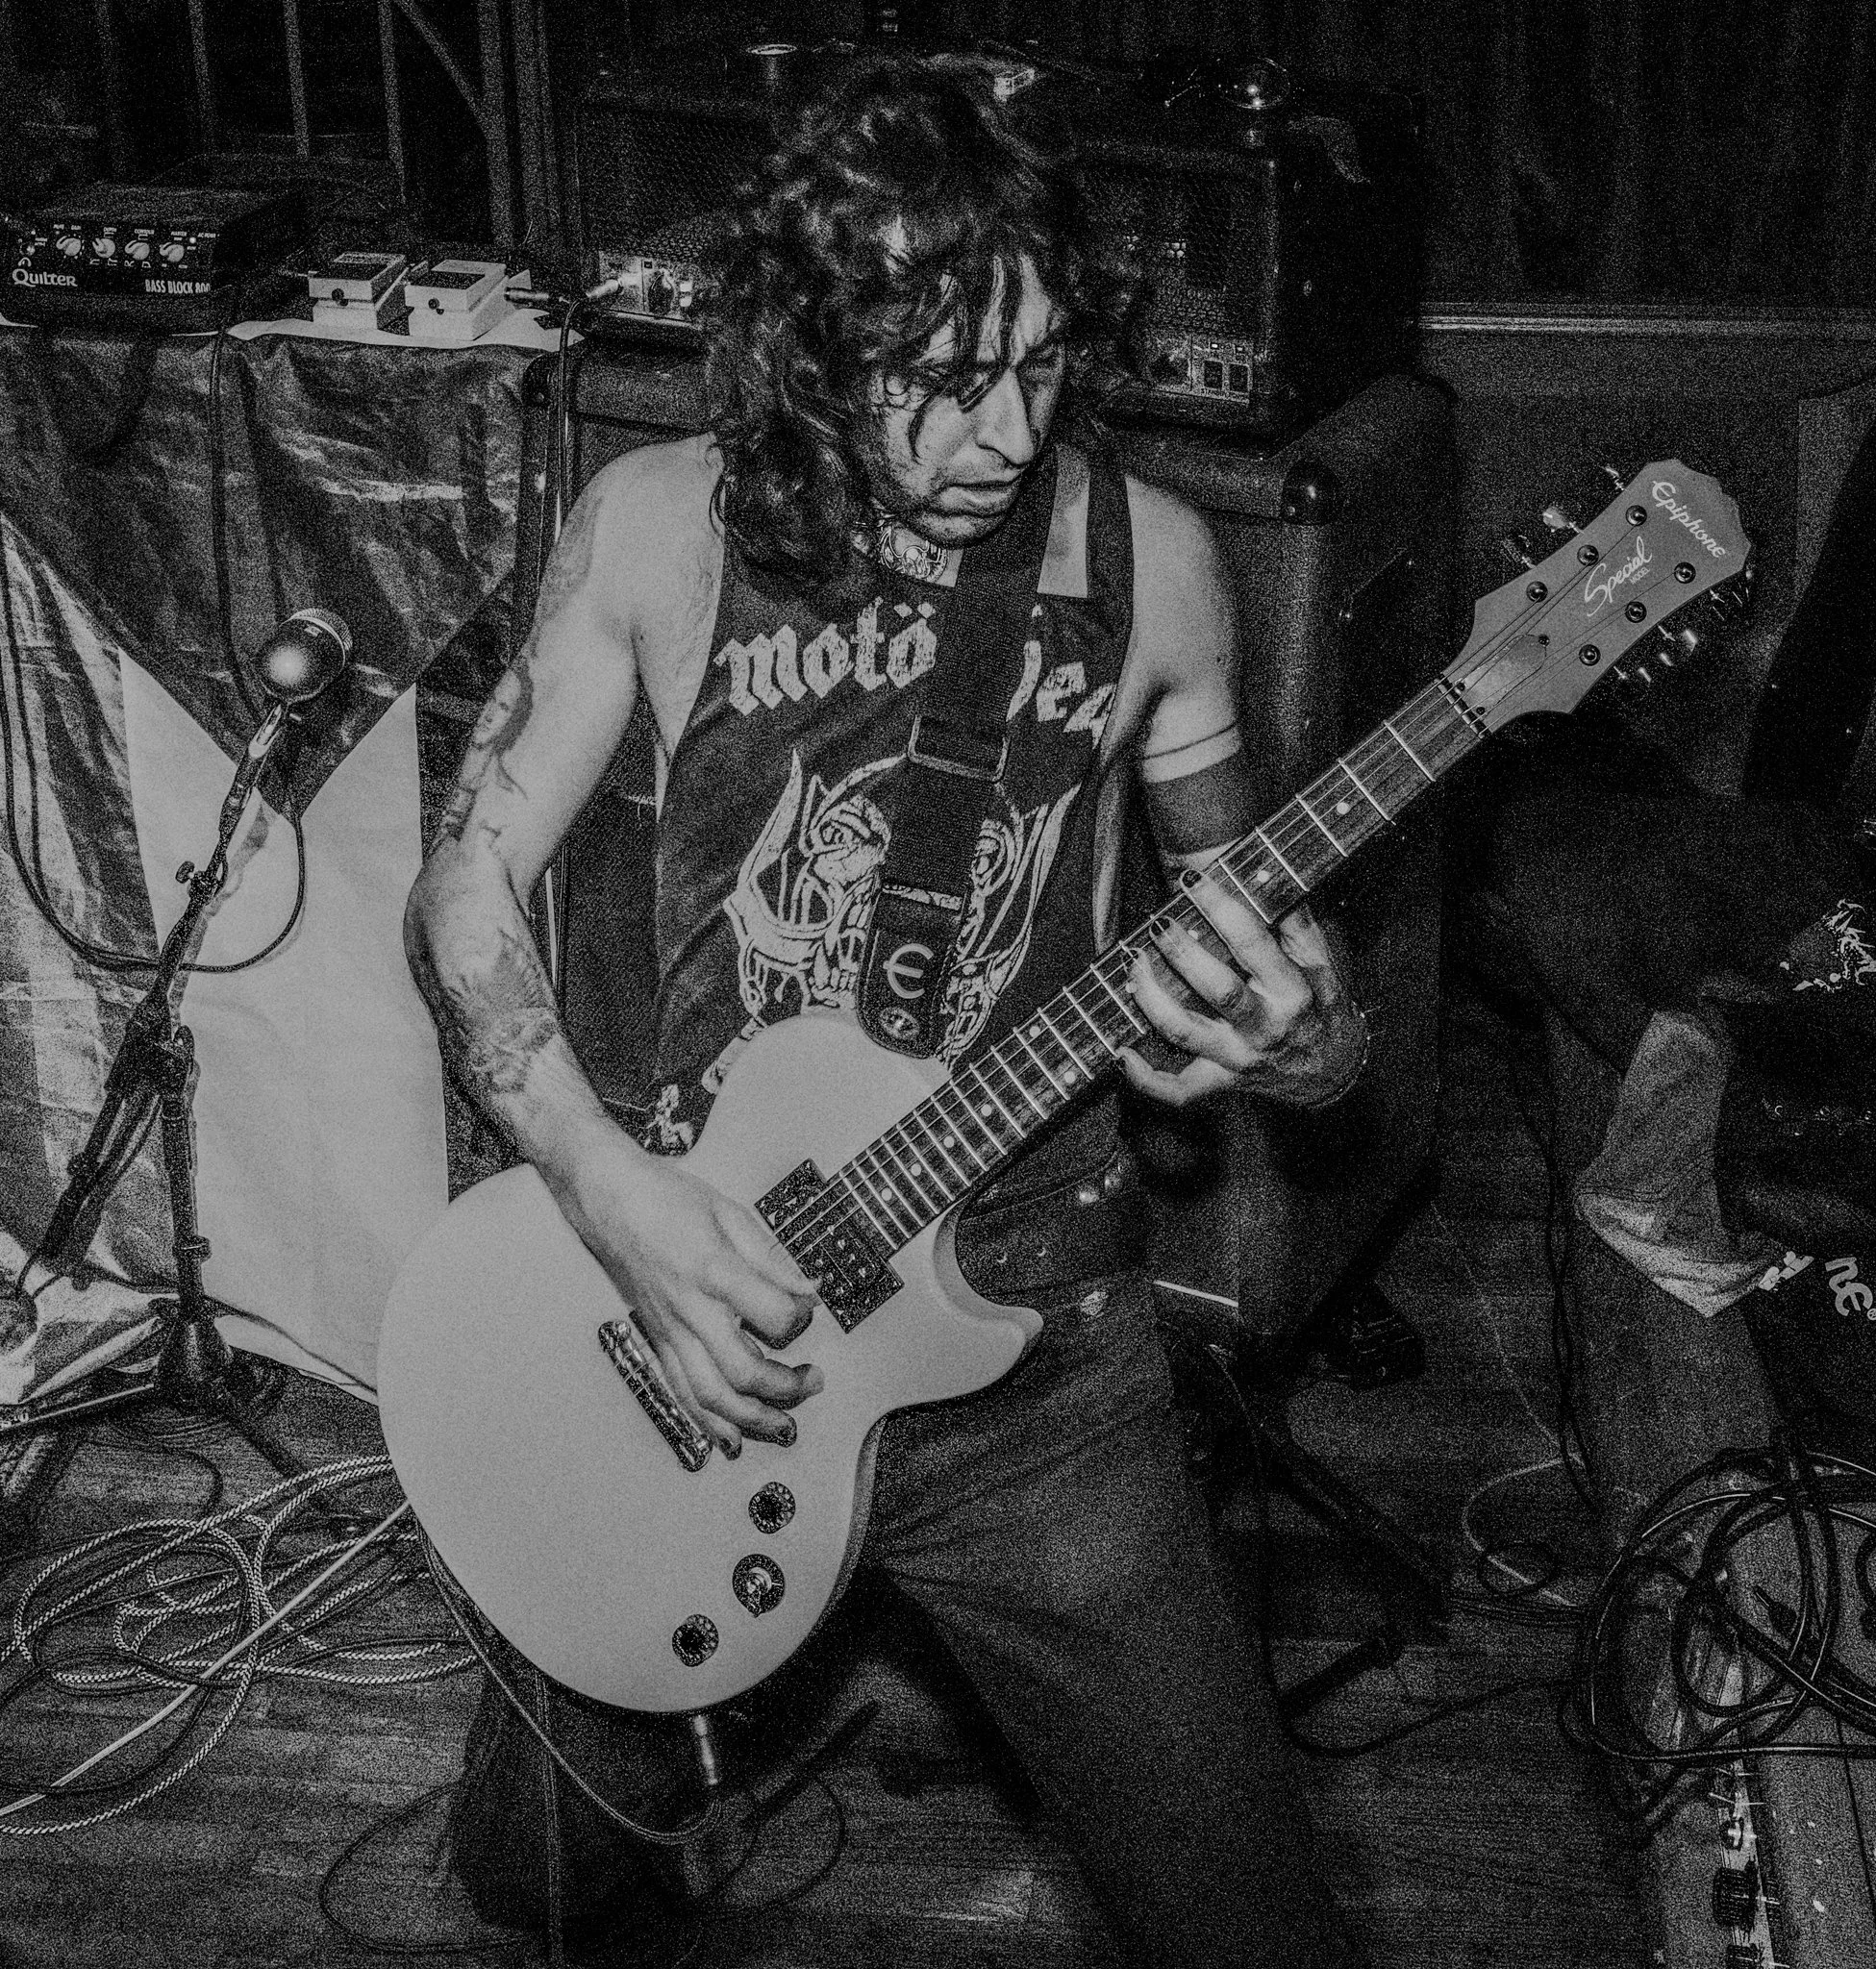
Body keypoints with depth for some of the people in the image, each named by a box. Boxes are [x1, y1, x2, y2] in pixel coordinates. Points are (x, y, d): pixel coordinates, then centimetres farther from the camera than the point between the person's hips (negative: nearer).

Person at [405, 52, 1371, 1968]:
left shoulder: (1149, 559, -6)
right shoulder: (655, 529, -7)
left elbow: (1255, 924, 7)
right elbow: (467, 891, -2)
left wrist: (1298, 1034, -17)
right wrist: (614, 1188, -17)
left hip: (1035, 1377, 0)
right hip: (692, 1312, 1)